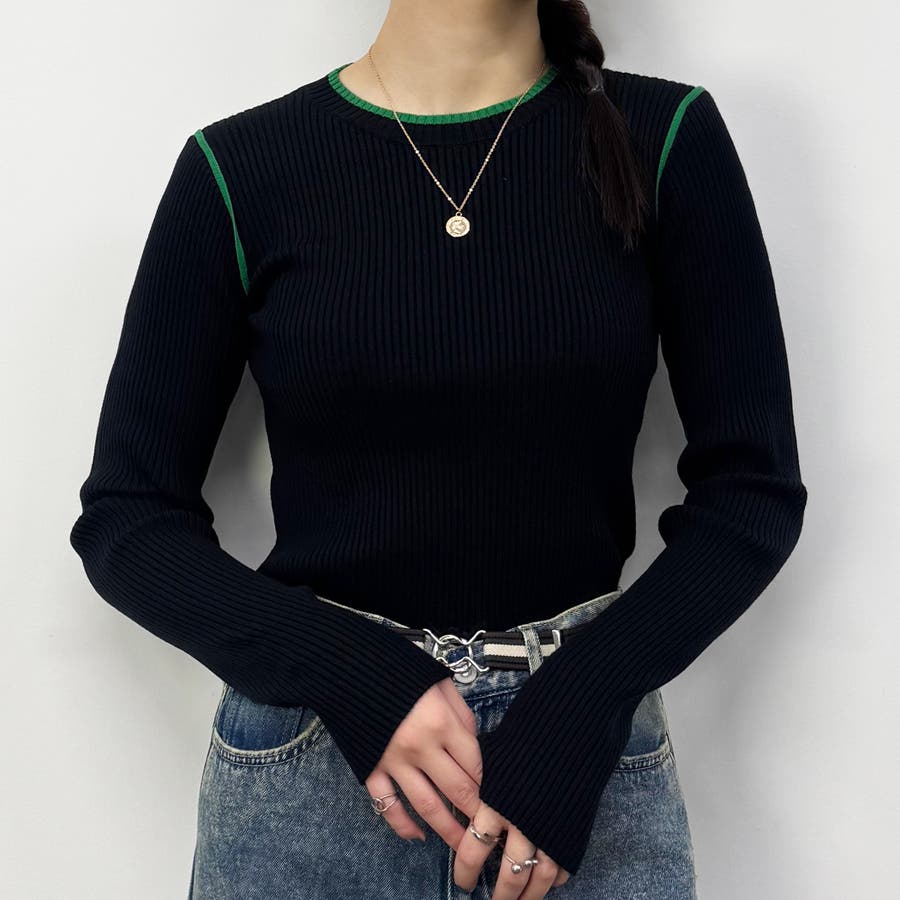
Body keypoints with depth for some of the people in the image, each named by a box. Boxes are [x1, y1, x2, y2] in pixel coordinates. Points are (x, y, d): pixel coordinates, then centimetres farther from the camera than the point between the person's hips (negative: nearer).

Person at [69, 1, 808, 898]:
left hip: (585, 758, 1)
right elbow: (126, 518, -2)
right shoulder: (241, 167, -6)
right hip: (307, 765, 0)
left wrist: (580, 708, -15)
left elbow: (754, 485, -3)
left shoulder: (663, 139, -5)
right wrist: (350, 678, -16)